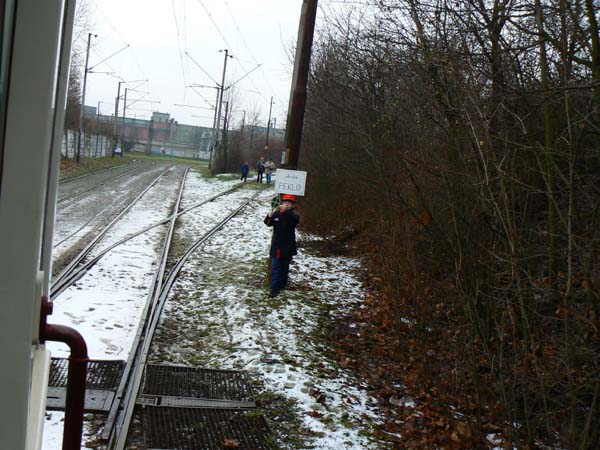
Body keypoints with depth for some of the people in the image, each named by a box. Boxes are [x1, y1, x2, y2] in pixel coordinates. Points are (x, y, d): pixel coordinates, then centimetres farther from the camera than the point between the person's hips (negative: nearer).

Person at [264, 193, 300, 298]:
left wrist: (286, 211, -48)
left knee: (284, 267, 13)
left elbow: (295, 219, -31)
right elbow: (269, 223, -8)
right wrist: (269, 217, -31)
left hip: (287, 247, -1)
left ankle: (282, 284, 29)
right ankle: (274, 288, 0)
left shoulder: (293, 215, -8)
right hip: (276, 246, 1)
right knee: (275, 267, -1)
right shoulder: (277, 213, 0)